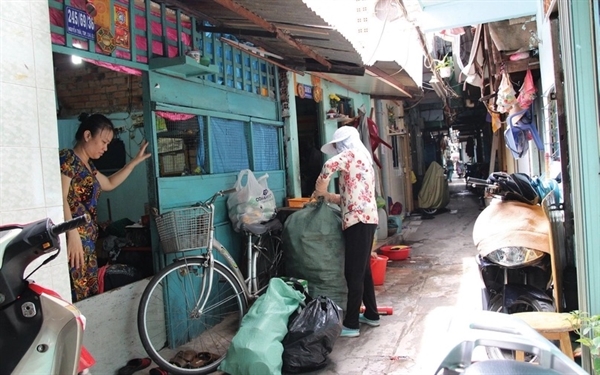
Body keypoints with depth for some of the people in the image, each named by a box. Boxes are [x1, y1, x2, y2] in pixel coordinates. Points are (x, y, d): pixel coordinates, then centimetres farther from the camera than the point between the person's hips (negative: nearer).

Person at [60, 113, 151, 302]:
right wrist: (73, 235, -23)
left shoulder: (87, 165, 20)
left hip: (87, 241, 9)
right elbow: (61, 199, -17)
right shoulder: (67, 158, -7)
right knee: (77, 300, -12)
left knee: (90, 296, 7)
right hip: (72, 240, -9)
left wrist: (135, 161, 30)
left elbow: (109, 183, 35)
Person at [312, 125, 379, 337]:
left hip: (358, 220, -10)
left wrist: (321, 187, -11)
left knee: (354, 273, -6)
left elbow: (330, 165, -26)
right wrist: (326, 196, 15)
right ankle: (371, 315, 29)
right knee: (363, 269, 18)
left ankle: (351, 325, 0)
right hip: (367, 218, 10)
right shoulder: (362, 158, 24)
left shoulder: (350, 154, -4)